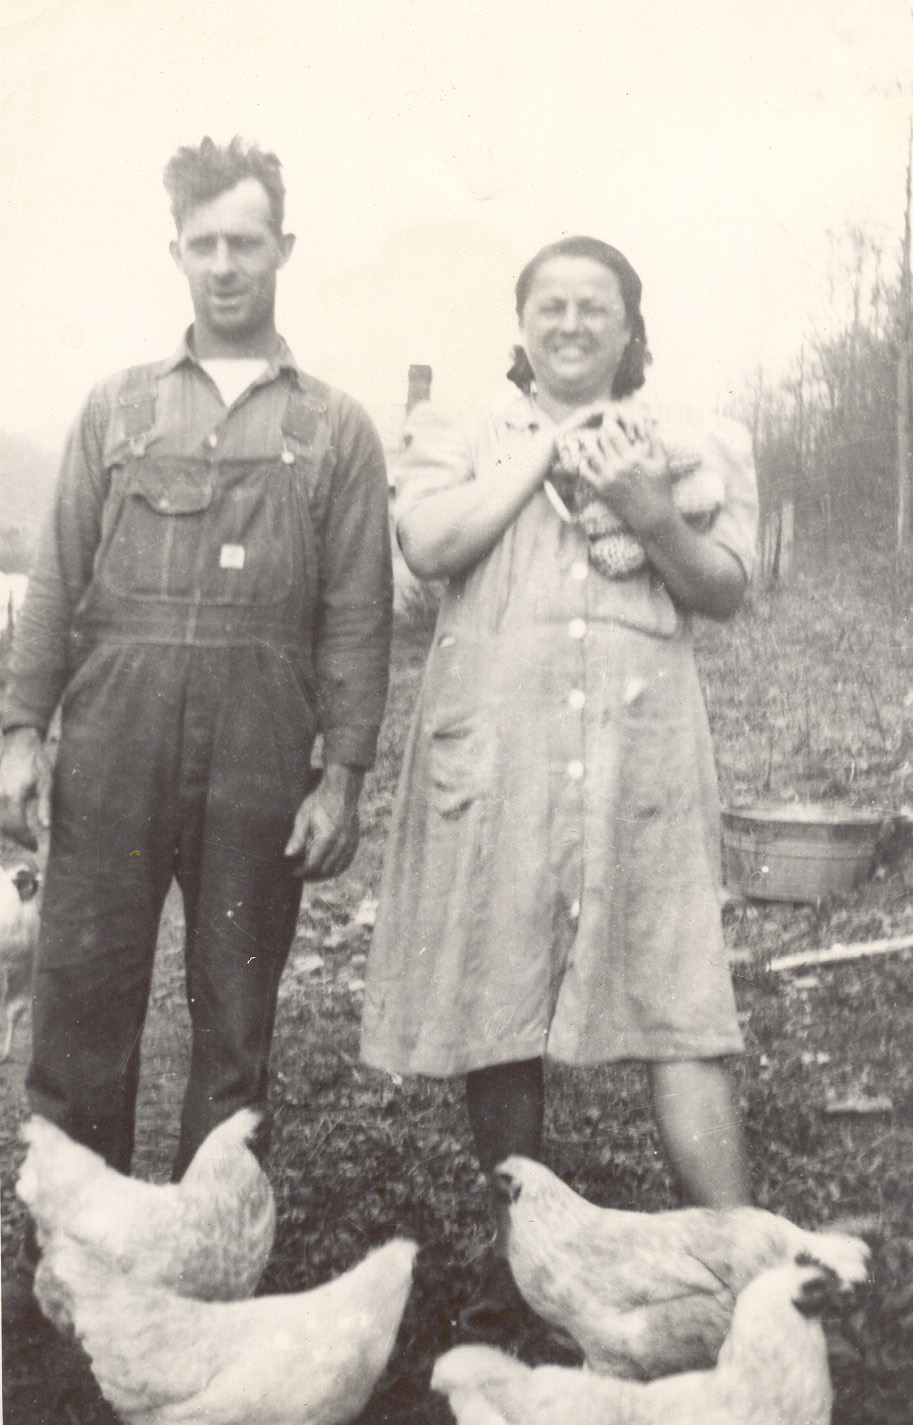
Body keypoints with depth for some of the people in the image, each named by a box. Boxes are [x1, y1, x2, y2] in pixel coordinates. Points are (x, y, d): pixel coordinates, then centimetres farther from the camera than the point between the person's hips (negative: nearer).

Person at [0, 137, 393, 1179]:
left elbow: (358, 612, 2)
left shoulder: (335, 429, 8)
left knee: (236, 1015, 7)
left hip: (261, 748, -1)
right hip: (113, 736, 1)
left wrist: (342, 773, -5)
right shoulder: (117, 408, 13)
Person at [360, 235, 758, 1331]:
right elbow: (428, 545, -4)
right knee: (495, 1006, 5)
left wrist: (649, 514, -12)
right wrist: (548, 448, -1)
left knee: (680, 1006, -7)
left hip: (642, 757, -1)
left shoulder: (691, 445, 16)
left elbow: (724, 590, 6)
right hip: (491, 755, 1)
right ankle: (518, 1253, 20)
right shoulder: (469, 445, 17)